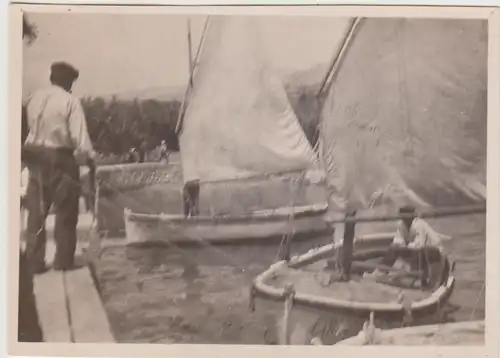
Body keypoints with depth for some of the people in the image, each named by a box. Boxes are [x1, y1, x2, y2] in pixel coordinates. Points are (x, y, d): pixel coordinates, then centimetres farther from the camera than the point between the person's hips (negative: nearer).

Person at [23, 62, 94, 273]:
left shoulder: (33, 99, 6)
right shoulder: (70, 101, -11)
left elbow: (30, 128, 4)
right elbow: (79, 136, -15)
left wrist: (32, 153, 10)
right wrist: (88, 157, -5)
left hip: (34, 158, 5)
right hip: (59, 158, -5)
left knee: (36, 211, 10)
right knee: (65, 212, 7)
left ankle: (34, 261, 12)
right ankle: (63, 260, 11)